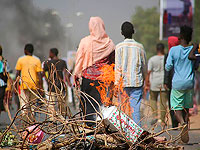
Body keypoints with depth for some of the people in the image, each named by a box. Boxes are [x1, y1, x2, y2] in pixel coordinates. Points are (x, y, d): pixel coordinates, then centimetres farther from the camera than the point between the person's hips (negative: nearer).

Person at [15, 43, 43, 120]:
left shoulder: (21, 60, 1)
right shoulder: (37, 60, 3)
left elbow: (17, 74, 1)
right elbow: (39, 74, -2)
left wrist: (15, 85, 8)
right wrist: (40, 86, 1)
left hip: (24, 85, -2)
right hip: (34, 85, 2)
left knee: (24, 103, -3)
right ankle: (32, 119, 11)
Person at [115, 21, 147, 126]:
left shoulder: (119, 47, -3)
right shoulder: (139, 47, 2)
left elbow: (118, 67, -6)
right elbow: (144, 66, 10)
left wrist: (116, 84, -3)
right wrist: (144, 79, 25)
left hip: (123, 82, -1)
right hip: (137, 82, 1)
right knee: (136, 108, 0)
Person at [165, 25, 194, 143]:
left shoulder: (173, 50, -8)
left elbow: (168, 67, -4)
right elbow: (196, 67, 11)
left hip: (177, 84, -2)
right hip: (190, 83, 3)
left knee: (177, 108, 0)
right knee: (186, 108, 16)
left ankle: (183, 123, -26)